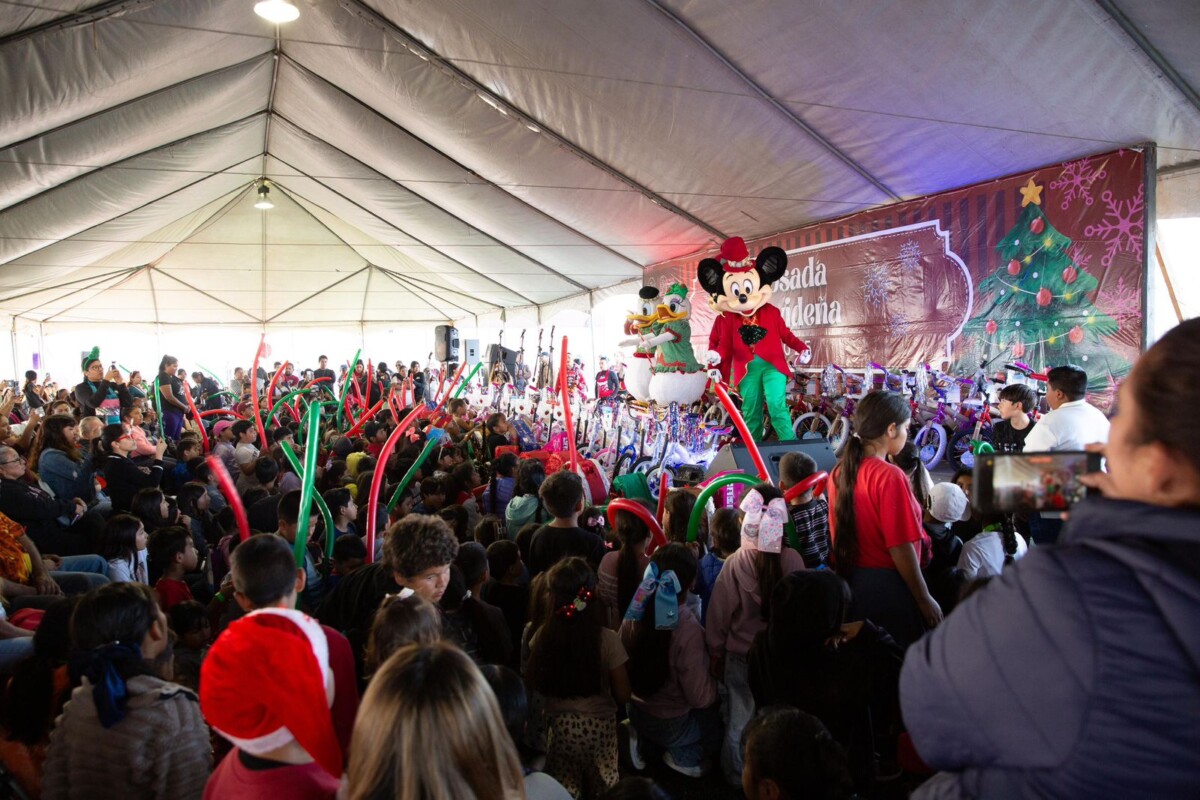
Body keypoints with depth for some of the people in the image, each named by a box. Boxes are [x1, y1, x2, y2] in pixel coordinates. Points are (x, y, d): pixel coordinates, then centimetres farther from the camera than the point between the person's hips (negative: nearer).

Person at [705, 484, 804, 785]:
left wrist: (716, 651, 8)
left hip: (741, 654, -1)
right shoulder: (793, 559, -16)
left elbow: (720, 611, -8)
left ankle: (737, 777, 33)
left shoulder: (736, 562, -18)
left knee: (740, 718, 15)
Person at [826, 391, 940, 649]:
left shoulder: (839, 473, 2)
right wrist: (925, 600, -11)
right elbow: (901, 548, -20)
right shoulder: (889, 476, -20)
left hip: (851, 582, 7)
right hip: (887, 587, -7)